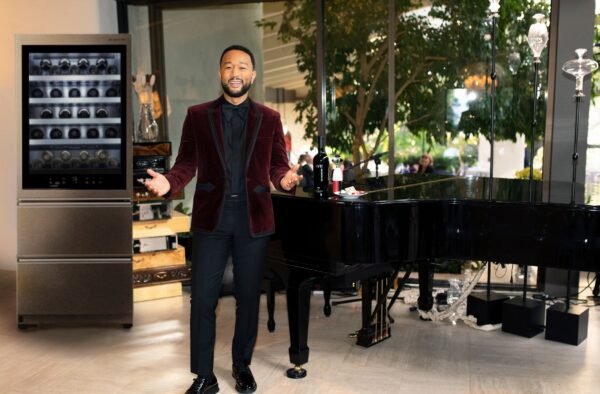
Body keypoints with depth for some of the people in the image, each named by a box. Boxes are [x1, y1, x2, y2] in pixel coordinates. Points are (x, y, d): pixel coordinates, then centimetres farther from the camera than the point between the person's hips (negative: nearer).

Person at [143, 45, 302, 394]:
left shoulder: (269, 118, 7)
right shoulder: (198, 115, 5)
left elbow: (277, 166, 4)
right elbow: (187, 164, 2)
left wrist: (286, 179, -18)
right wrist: (168, 182, -17)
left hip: (254, 220, 1)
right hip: (211, 219, 0)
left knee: (249, 297, 10)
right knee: (203, 299, 2)